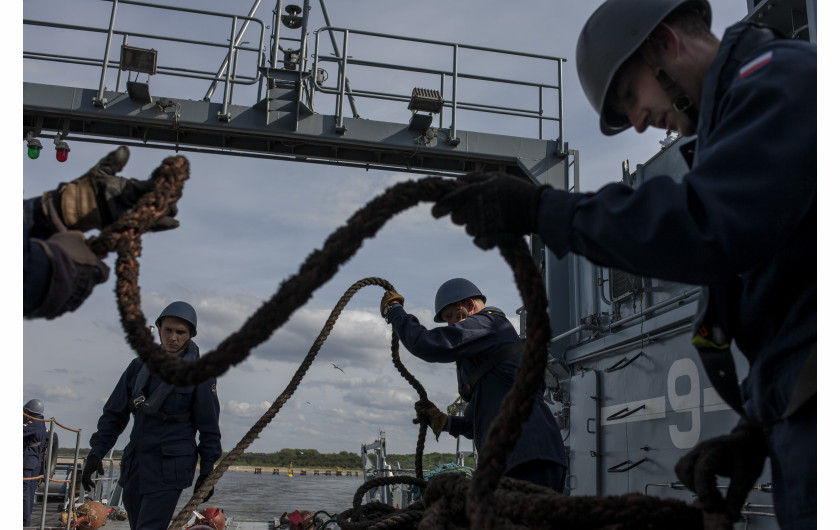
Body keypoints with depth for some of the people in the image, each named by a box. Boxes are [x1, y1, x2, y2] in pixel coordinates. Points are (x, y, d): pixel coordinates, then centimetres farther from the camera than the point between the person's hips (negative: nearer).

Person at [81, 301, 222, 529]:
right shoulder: (140, 366, 7)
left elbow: (209, 426, -4)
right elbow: (114, 413, 11)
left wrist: (207, 472, -4)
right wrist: (96, 452, 2)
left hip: (170, 468, -6)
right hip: (135, 466, 6)